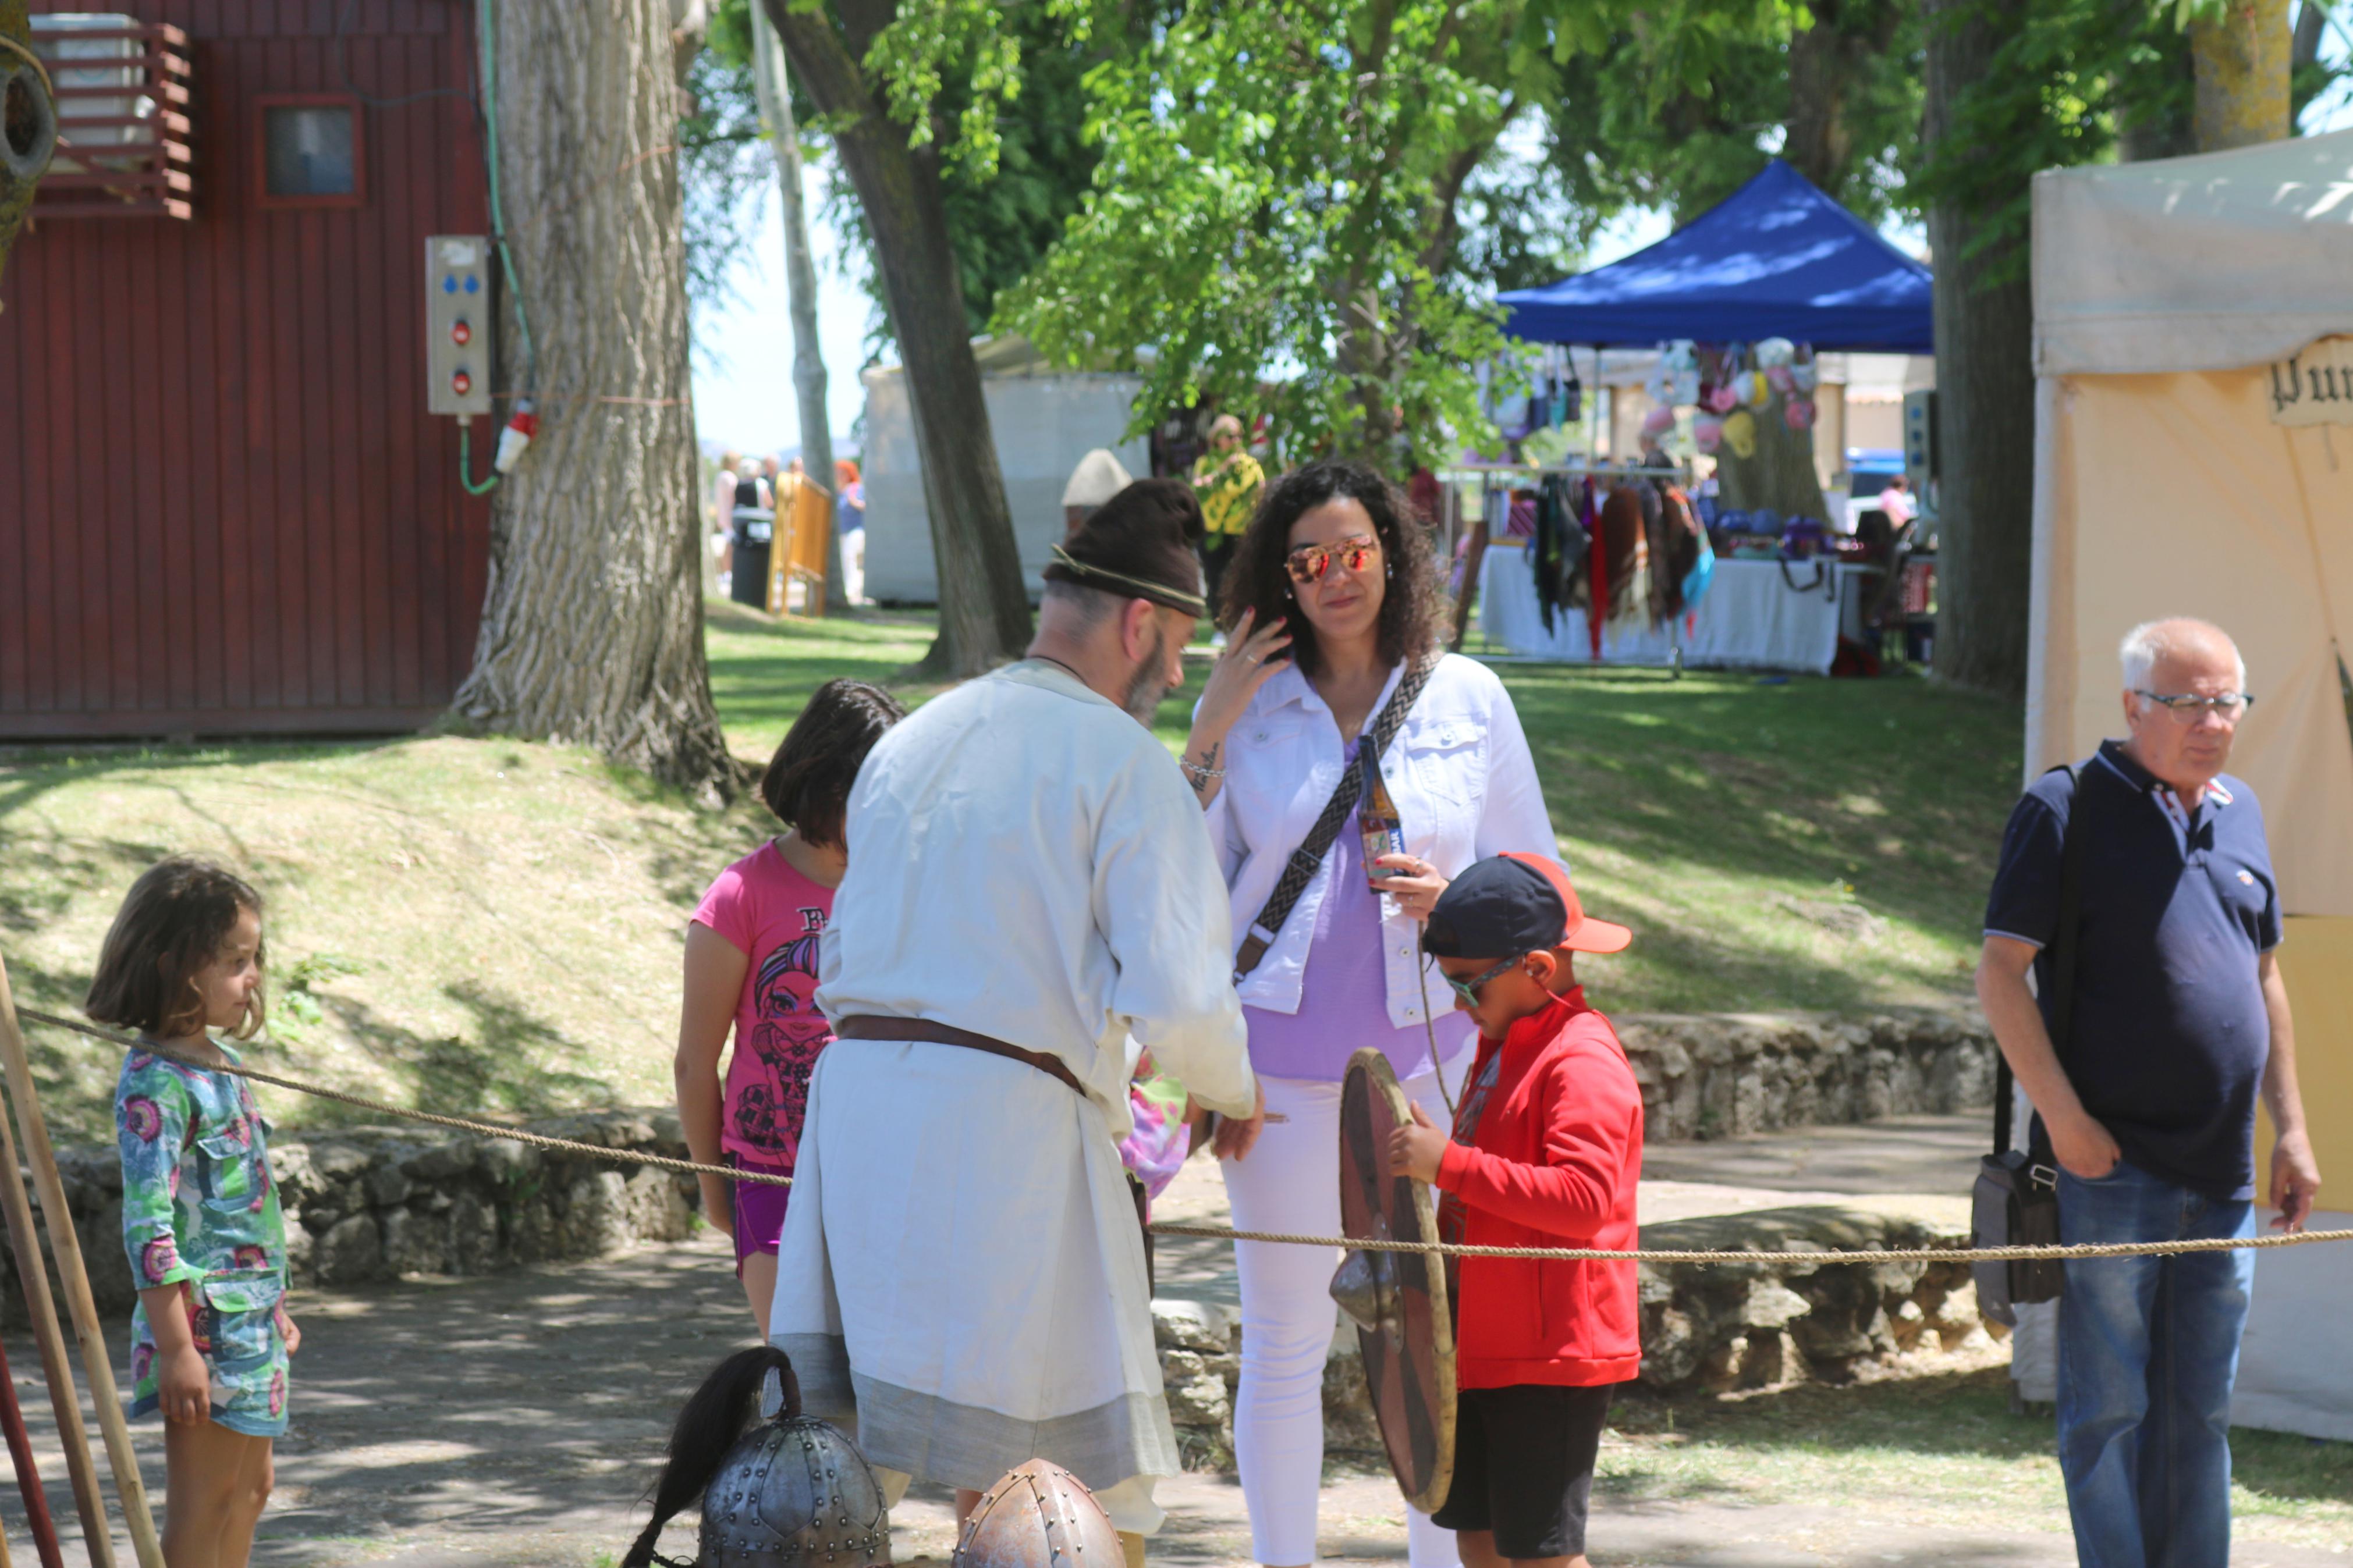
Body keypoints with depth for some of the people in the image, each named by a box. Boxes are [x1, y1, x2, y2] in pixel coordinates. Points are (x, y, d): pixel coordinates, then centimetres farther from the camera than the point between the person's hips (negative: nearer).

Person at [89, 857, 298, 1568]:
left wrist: (275, 1309, 25)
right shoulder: (156, 1083, -17)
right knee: (203, 1502, -5)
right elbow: (149, 1223, -21)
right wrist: (176, 1349, -23)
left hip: (248, 1316, 10)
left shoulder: (216, 1063, 11)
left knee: (248, 1489, 16)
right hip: (202, 1322, -10)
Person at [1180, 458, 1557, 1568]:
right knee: (1283, 1340, 3)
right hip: (1282, 1053, 0)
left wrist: (1453, 895, -11)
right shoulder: (1249, 704, 6)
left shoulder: (1466, 699, 5)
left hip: (1427, 1051, 0)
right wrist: (1211, 733, -4)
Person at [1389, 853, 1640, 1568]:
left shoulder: (1584, 1062, -18)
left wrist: (1449, 1165, -29)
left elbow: (1583, 1199, -29)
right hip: (1480, 1345, 10)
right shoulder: (1502, 1049, 15)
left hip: (1552, 1354, -10)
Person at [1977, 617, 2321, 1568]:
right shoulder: (2067, 809, -5)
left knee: (2200, 1410, 11)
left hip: (2222, 1171, 6)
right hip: (2111, 1166, -6)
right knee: (2110, 1409, -2)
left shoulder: (2238, 813, 14)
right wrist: (2063, 1116, -16)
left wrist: (2291, 1128, 17)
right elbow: (2000, 971, -10)